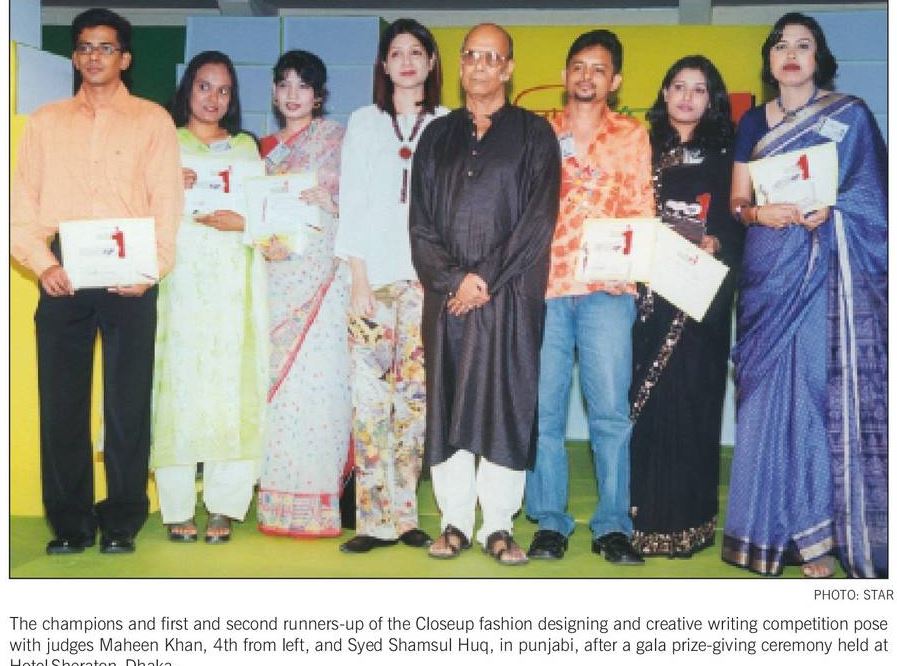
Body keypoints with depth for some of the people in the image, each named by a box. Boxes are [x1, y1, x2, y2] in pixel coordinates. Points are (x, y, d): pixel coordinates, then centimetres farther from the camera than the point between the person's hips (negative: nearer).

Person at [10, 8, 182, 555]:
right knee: (60, 398, 1)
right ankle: (71, 523, 11)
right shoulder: (46, 121, 17)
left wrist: (150, 268, -13)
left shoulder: (152, 120, 11)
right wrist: (43, 264, -7)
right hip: (62, 275, 2)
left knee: (128, 401, -1)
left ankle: (122, 522, 9)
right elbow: (24, 201, 10)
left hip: (128, 277, -2)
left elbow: (168, 201, 1)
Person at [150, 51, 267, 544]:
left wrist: (243, 222, -8)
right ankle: (177, 508, 1)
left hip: (233, 285, 1)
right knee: (179, 387, -7)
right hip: (180, 281, -1)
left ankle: (223, 508, 1)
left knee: (233, 388, -6)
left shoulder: (246, 146, 19)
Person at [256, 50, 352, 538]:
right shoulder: (267, 148, 21)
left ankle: (314, 503, -6)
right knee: (278, 382, 1)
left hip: (319, 274, -5)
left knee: (313, 381, -10)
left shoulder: (333, 136, 6)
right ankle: (279, 503, 5)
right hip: (275, 277, 5)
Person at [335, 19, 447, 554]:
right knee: (370, 394, -7)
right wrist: (358, 280, -1)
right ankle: (377, 518, 0)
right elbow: (352, 204, 8)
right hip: (375, 276, 1)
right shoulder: (363, 123, 14)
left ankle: (402, 513, 9)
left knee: (417, 394, -1)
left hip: (429, 277, 0)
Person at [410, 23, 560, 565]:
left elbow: (539, 219, -2)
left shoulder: (533, 134, 8)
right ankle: (455, 523, 12)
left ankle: (498, 526, 7)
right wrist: (454, 278, -7)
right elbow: (421, 222, 8)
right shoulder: (437, 136, 16)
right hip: (446, 294, 3)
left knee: (507, 404, -2)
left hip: (510, 294, -2)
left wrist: (486, 280, -10)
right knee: (447, 403, 3)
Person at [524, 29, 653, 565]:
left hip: (607, 290, -1)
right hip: (544, 287, 1)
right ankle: (550, 521, 11)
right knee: (544, 409, 1)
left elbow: (643, 212, 9)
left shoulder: (632, 136, 12)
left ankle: (613, 525, 6)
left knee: (611, 410, -4)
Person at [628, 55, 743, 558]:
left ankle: (687, 516, 6)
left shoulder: (724, 153, 11)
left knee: (693, 394, -3)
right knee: (646, 396, -2)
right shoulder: (645, 146, 14)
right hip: (649, 286, 1)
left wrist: (716, 242, -15)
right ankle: (645, 512, 6)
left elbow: (736, 219, 4)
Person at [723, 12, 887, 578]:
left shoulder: (850, 114, 6)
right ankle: (778, 525, 9)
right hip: (770, 271, 3)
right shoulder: (754, 122, 14)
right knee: (771, 391, 0)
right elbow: (737, 199, 11)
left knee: (827, 388, -7)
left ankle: (822, 531, 0)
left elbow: (871, 196, 1)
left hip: (829, 270, -3)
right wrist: (759, 213, -11)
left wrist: (828, 212, -17)